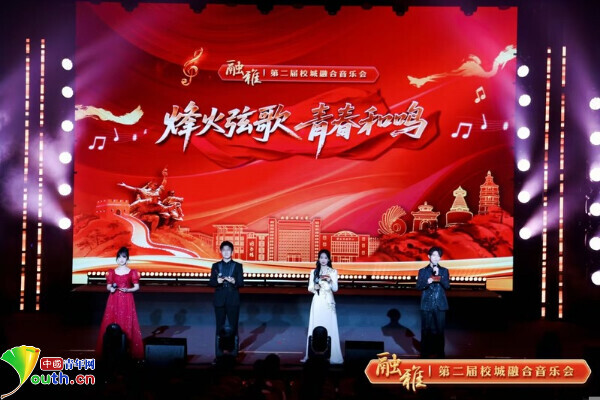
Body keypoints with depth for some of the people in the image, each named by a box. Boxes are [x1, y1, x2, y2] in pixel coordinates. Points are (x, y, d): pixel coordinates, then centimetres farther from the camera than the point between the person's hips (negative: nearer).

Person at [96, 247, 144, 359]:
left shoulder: (132, 272, 1)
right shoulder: (112, 272, 7)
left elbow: (137, 287, 1)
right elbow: (108, 286, 12)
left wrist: (128, 290, -15)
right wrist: (111, 289, -10)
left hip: (126, 301, -2)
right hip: (114, 301, 2)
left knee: (127, 324, -4)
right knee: (112, 324, 0)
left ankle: (128, 349, 1)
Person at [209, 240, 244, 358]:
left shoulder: (238, 266, 5)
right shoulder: (216, 266, 9)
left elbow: (241, 283, -1)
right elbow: (211, 282, 4)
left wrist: (234, 282, -22)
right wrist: (217, 281, -17)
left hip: (233, 301, -1)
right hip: (219, 300, 1)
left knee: (233, 327, -1)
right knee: (220, 326, 4)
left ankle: (234, 352, 5)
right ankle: (218, 352, 10)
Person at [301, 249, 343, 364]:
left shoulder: (333, 272, 3)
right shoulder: (314, 272, 8)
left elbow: (335, 289, -1)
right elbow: (309, 288, 9)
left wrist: (330, 281, -20)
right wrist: (315, 287, -13)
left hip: (328, 302, -2)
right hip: (317, 302, 2)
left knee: (329, 327, -4)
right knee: (315, 327, 1)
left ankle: (331, 355, 1)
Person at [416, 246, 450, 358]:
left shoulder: (444, 271, 9)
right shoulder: (423, 271, 7)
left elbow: (447, 286, -2)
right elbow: (418, 286, 1)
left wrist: (438, 275, -13)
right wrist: (427, 282, -17)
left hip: (440, 305, 0)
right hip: (426, 305, 0)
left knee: (440, 330, 1)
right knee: (426, 330, 2)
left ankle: (440, 352, 11)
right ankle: (425, 353, 10)